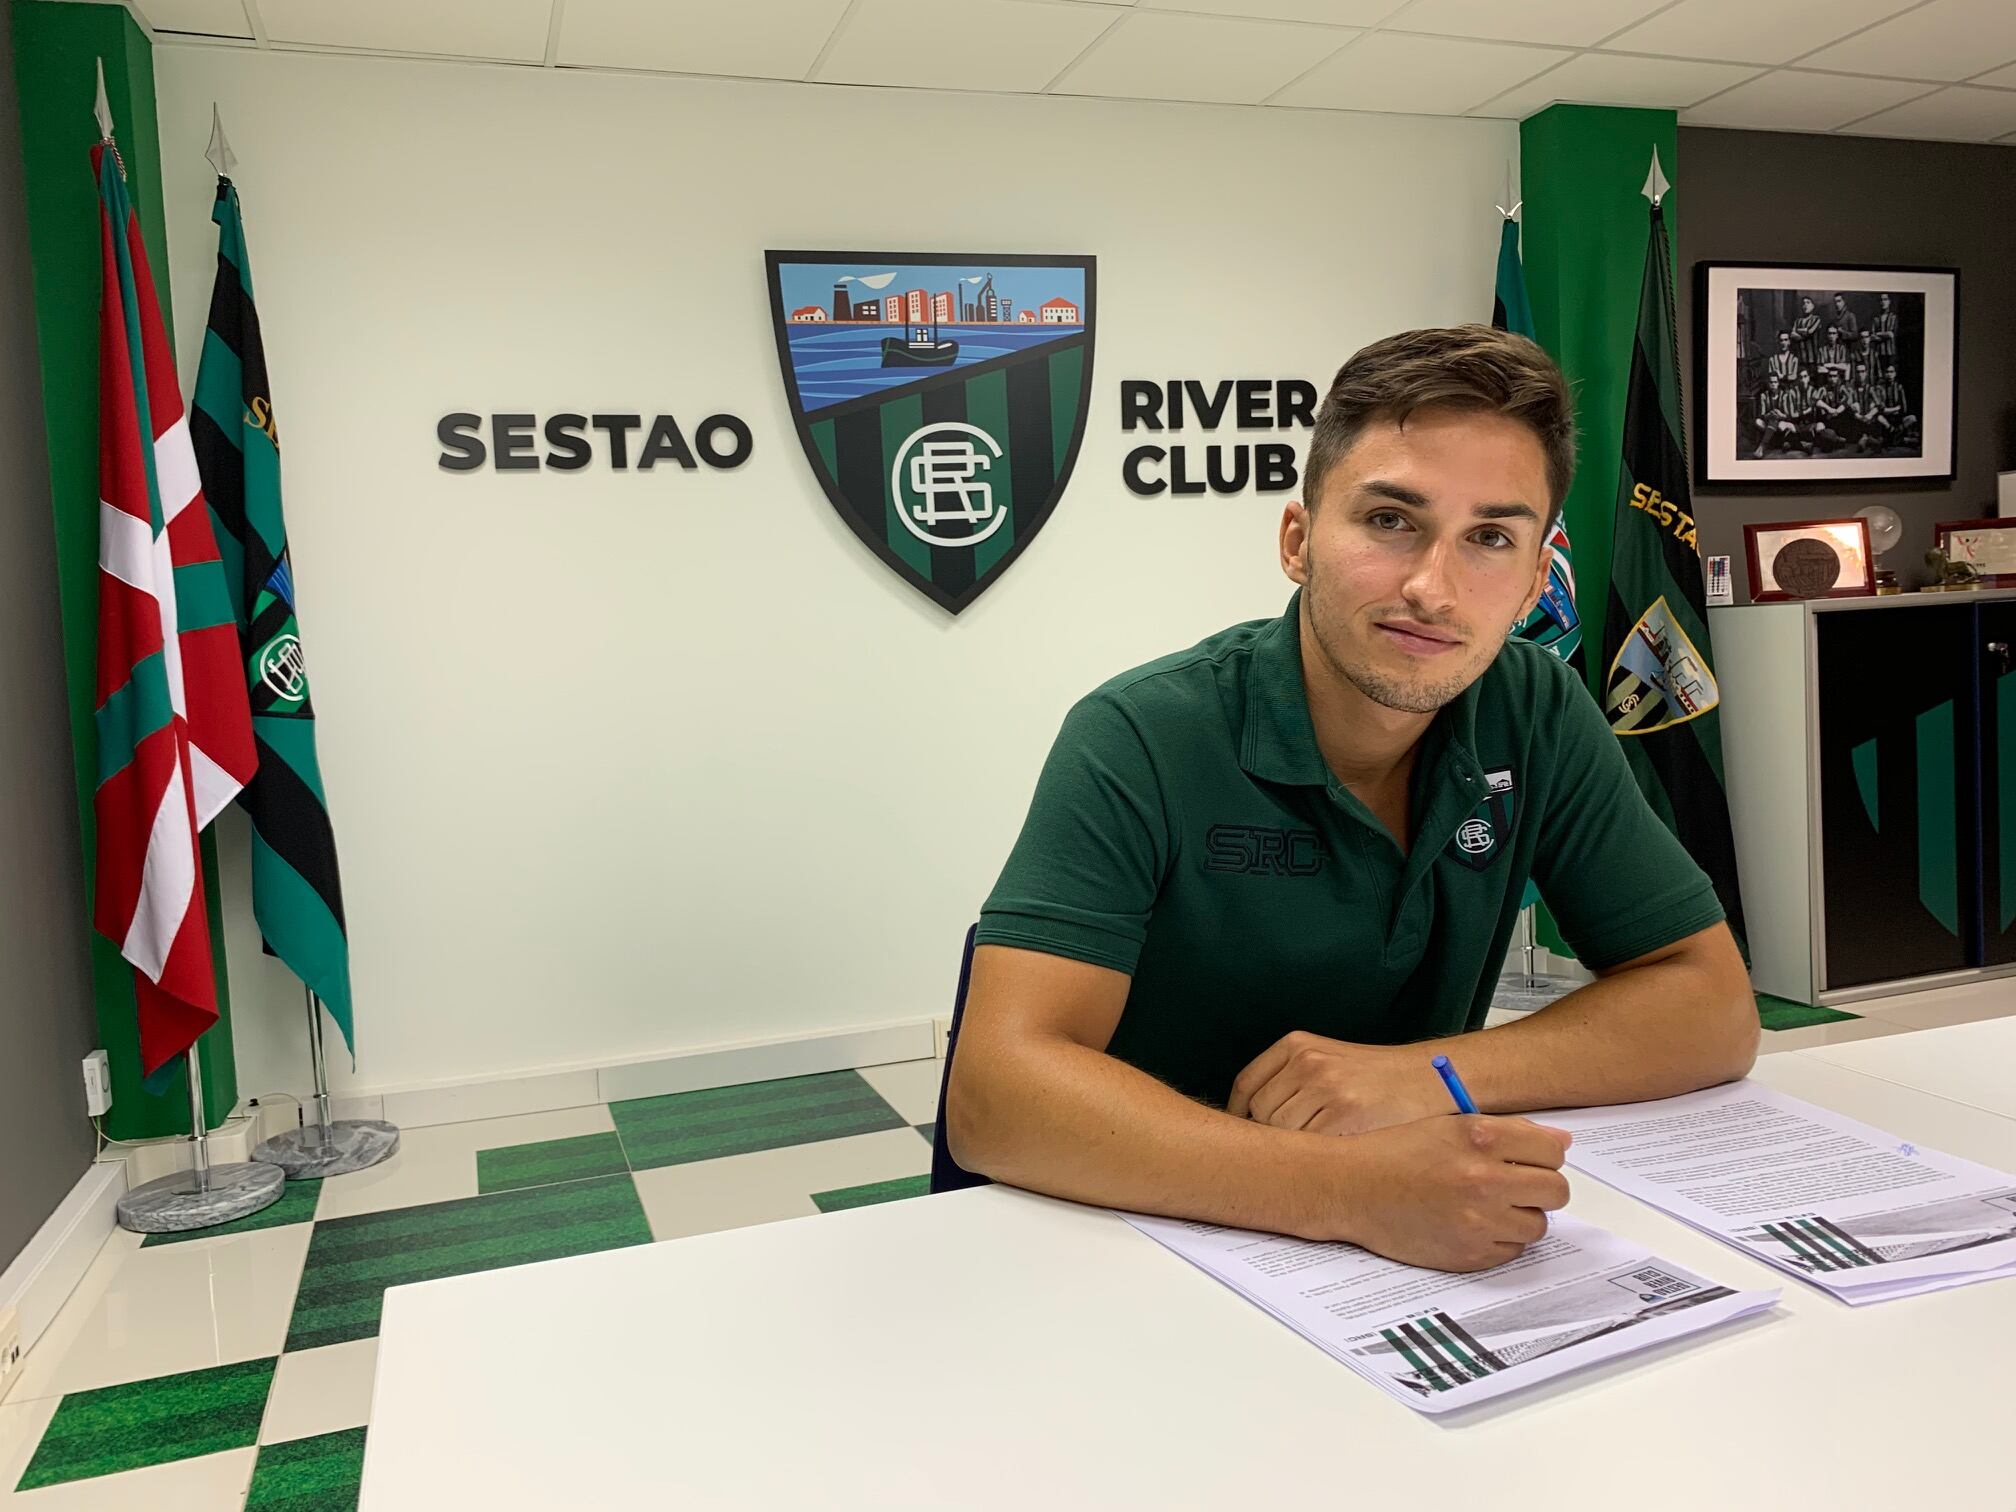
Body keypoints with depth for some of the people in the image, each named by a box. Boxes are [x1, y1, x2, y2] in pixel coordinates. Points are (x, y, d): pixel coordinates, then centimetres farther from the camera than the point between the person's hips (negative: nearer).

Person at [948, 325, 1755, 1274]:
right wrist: (1344, 1192, -38)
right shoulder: (1140, 743, -18)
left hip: (1426, 1249, 4)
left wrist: (1430, 1073, -18)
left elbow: (1713, 1005, -2)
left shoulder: (1539, 717, -3)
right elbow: (994, 1093, -26)